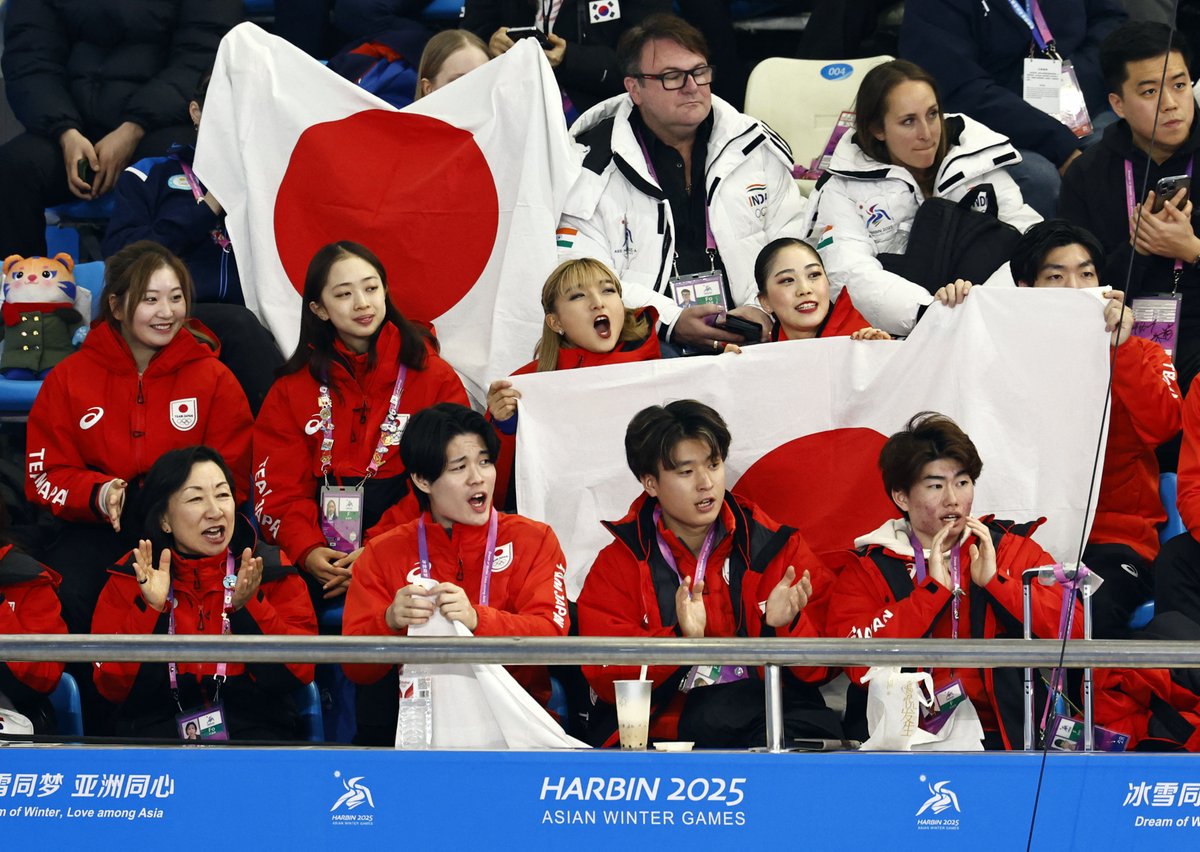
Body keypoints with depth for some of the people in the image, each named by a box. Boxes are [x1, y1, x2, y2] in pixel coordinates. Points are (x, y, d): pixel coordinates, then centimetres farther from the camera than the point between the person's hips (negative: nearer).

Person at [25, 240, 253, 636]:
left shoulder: (215, 380, 7)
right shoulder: (68, 379, 8)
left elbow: (233, 481, 5)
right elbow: (45, 477, 4)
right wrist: (99, 495, -17)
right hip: (97, 530, 1)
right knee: (65, 594, -33)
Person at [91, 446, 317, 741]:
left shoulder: (274, 572, 7)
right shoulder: (130, 578, 8)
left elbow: (299, 673, -3)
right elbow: (112, 687, -1)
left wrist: (246, 607, -15)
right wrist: (151, 611, -13)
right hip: (157, 725, 0)